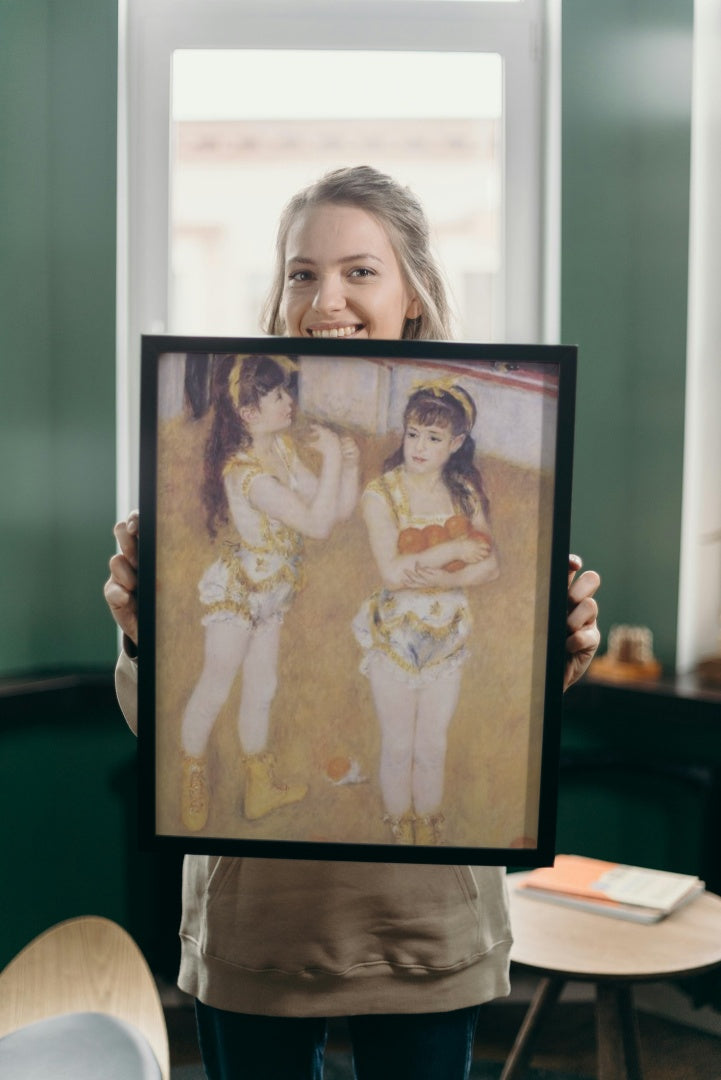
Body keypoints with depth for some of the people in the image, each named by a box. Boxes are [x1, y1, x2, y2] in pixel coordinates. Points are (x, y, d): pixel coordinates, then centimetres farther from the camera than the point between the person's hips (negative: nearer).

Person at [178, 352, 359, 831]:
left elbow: (337, 508, 1)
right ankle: (193, 783, 28)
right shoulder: (244, 472, -29)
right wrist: (330, 456, -30)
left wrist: (348, 465, -16)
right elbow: (318, 524, -33)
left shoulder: (283, 447, -2)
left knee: (262, 687, 19)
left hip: (269, 593, 8)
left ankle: (261, 788, 35)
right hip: (236, 590, -8)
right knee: (215, 688, 6)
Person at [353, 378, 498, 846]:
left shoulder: (465, 491, -3)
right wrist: (453, 550, -19)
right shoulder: (381, 494, -14)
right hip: (395, 633, -2)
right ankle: (401, 831, 34)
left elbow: (490, 567, -10)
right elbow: (392, 572, -25)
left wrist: (435, 578, -23)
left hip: (447, 633, 3)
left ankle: (430, 832, 36)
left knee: (433, 748, 16)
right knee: (398, 748, 13)